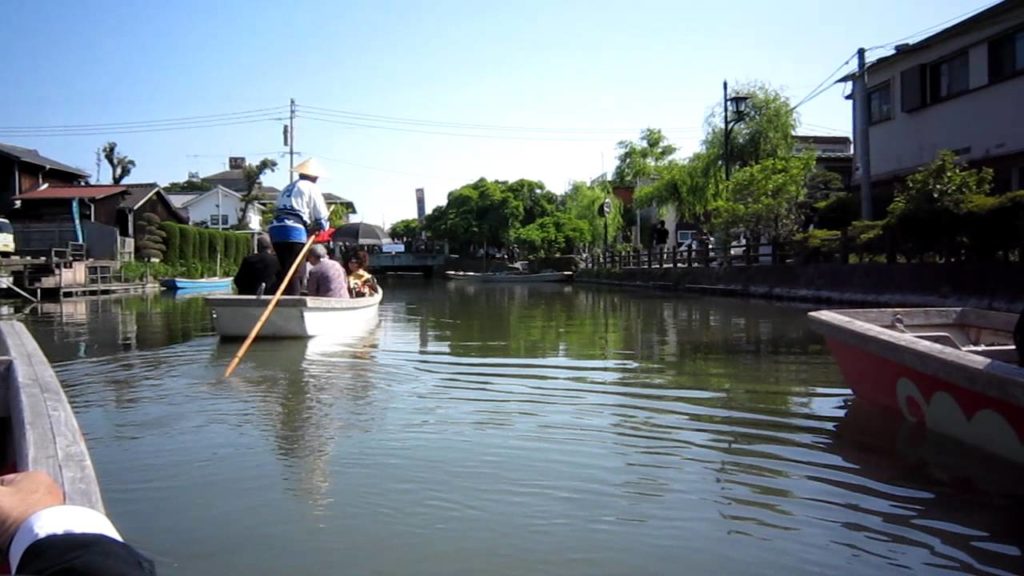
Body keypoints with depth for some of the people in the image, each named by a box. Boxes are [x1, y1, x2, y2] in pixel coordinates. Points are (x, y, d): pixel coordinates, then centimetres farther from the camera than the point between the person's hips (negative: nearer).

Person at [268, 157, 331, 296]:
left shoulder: (288, 188, 28)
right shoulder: (311, 188, 6)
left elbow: (279, 211, 19)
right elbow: (321, 216, 1)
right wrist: (321, 227, 22)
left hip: (276, 228, 7)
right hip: (294, 231, -7)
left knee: (284, 270, 12)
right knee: (295, 273, -7)